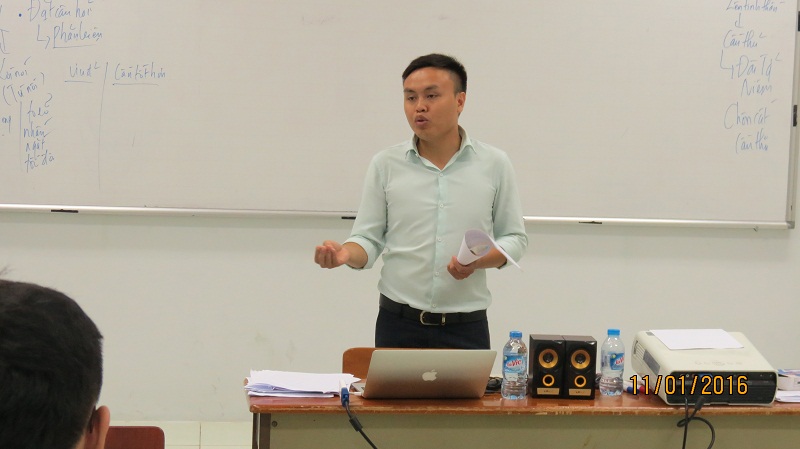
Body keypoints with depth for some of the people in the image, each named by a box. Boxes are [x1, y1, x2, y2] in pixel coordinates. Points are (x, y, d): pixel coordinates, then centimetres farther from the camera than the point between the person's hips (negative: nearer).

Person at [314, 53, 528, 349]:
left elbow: (514, 238, 7)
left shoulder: (494, 164, 2)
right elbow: (369, 240, 4)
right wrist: (346, 254, -18)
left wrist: (479, 259, -13)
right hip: (398, 324, 0)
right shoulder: (385, 164, 2)